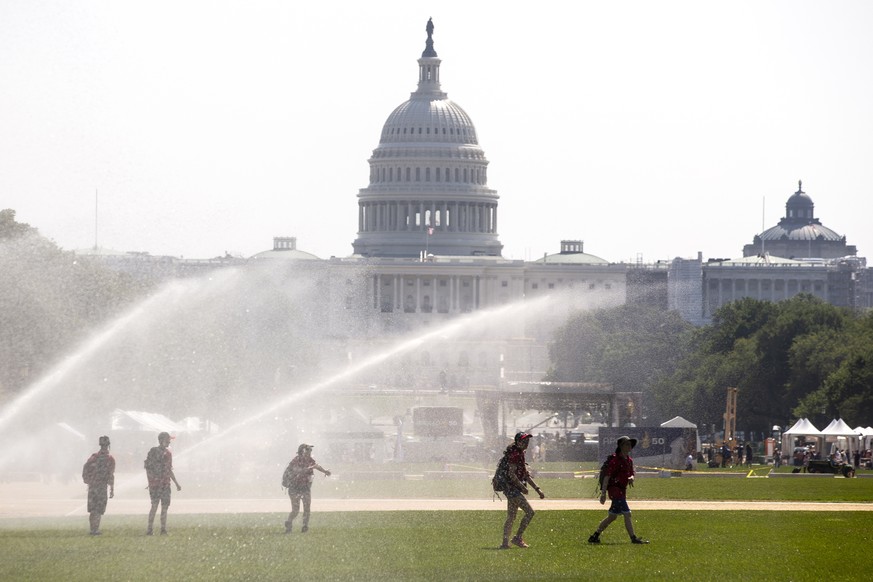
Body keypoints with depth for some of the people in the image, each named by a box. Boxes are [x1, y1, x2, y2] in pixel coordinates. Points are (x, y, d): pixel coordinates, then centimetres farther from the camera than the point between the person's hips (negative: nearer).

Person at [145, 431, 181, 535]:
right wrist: (150, 482, -14)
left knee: (165, 507, 3)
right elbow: (148, 468, -7)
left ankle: (163, 530, 7)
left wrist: (177, 484, 19)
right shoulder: (153, 451, -4)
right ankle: (150, 529, -5)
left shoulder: (168, 453, 14)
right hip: (155, 484, -6)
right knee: (154, 506, -10)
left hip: (165, 484, 6)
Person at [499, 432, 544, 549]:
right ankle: (518, 538, -7)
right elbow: (511, 474, -21)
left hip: (513, 489, 10)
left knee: (511, 517, 12)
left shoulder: (520, 454, 18)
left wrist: (537, 489, 18)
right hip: (512, 488, -10)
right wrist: (522, 487, -18)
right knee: (530, 512, -13)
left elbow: (526, 475, 22)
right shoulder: (515, 454, -14)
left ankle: (505, 543, 15)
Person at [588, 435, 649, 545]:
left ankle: (594, 536, 20)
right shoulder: (615, 460, -13)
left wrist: (631, 478, -8)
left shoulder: (629, 460, 14)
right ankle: (634, 538, -11)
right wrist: (603, 493, -20)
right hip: (615, 489, -9)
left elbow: (631, 474, 19)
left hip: (622, 490, 9)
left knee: (612, 517, 13)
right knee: (627, 514, -12)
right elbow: (607, 476, -16)